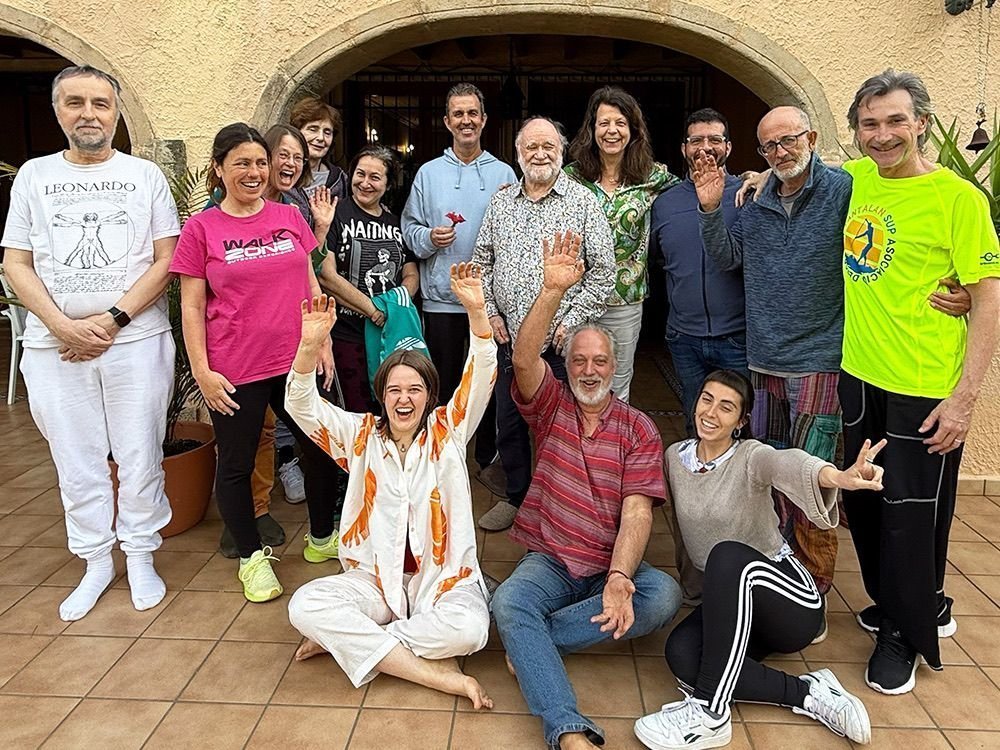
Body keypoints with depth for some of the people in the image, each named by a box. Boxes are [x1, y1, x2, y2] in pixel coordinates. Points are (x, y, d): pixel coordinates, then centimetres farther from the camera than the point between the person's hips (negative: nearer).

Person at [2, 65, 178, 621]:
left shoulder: (145, 175, 5)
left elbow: (167, 260, -1)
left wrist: (113, 319, -11)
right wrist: (63, 325, -9)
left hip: (136, 340, -2)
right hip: (54, 345, 2)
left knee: (140, 457, 4)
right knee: (77, 462, 9)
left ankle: (141, 556, 21)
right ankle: (97, 561, 25)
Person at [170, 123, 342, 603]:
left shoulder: (290, 217, 6)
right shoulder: (200, 229, -3)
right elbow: (191, 306, -3)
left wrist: (324, 342, 7)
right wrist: (202, 371, -9)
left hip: (297, 361, 4)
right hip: (235, 373, -3)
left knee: (320, 450, 13)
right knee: (236, 465, 9)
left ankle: (322, 539, 35)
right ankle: (252, 556, 29)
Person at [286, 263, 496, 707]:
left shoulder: (447, 430, 1)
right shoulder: (361, 437, 3)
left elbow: (481, 378, -14)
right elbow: (302, 407, -10)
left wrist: (476, 312, -31)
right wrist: (309, 346, -30)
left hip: (443, 576, -1)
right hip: (375, 578, 2)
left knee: (468, 628, -32)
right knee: (305, 606, -25)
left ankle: (348, 640, -10)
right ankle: (437, 674, -24)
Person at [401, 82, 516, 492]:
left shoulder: (504, 173, 8)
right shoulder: (428, 173, 8)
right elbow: (409, 226, 6)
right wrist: (429, 238, -14)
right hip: (441, 298, 0)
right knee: (444, 381, 9)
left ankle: (488, 458, 22)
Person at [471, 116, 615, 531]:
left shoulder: (583, 202, -2)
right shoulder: (500, 203, 11)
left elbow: (603, 270, -4)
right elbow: (481, 262, 15)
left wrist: (572, 320, -9)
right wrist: (489, 312, 4)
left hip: (561, 341, -4)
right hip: (509, 337, 4)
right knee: (509, 422, 13)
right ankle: (517, 496, 31)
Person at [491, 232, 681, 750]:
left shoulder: (638, 429, 2)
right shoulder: (552, 407, 5)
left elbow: (637, 513, -9)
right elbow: (524, 357, -16)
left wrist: (619, 581, -26)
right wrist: (553, 289, -32)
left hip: (613, 566, 1)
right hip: (548, 561, 0)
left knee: (663, 595, -29)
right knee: (508, 601, -30)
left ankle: (529, 643, -22)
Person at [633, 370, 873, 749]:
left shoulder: (752, 457, -15)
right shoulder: (675, 456, 1)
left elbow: (788, 463, -40)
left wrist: (836, 477, -63)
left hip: (791, 599, -4)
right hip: (729, 602, 4)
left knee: (727, 554, -38)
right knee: (680, 653, -29)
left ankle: (709, 713, -33)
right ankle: (807, 692, -15)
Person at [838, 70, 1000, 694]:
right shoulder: (856, 178, 5)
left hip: (927, 391, -6)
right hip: (859, 377, 6)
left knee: (910, 514, 5)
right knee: (863, 503, 17)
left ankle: (906, 634, 28)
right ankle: (925, 608, 41)